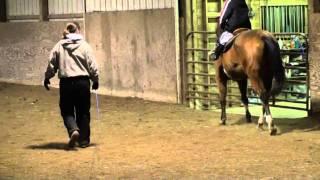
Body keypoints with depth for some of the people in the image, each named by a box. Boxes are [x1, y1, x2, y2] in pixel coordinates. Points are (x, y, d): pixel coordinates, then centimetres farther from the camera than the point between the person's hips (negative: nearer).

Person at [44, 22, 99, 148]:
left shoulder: (59, 46, 2)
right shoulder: (84, 45, -1)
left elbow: (51, 64, 4)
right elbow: (92, 65, -2)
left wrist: (47, 78, 18)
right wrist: (95, 80, 10)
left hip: (66, 83, 0)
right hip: (82, 82, 0)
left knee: (67, 111, 10)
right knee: (83, 112, 11)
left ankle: (73, 130, -16)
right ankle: (84, 140, 14)